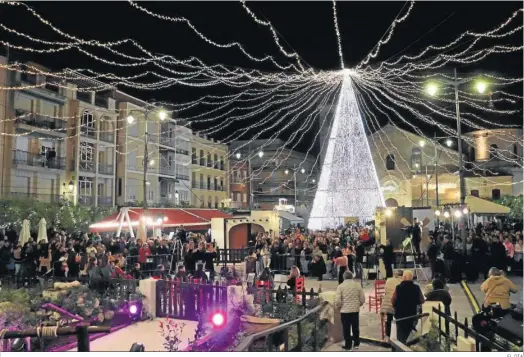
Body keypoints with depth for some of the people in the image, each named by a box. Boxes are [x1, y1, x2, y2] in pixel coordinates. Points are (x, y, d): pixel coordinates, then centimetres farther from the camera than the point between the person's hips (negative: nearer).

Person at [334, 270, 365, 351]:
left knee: (346, 329, 8)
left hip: (345, 311, -3)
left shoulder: (340, 286, -9)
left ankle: (348, 345, 14)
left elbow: (337, 300, -14)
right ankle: (356, 344, 27)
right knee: (355, 327, 18)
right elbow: (363, 299, 1)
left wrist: (337, 307, 6)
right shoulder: (357, 285, -1)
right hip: (355, 310, 3)